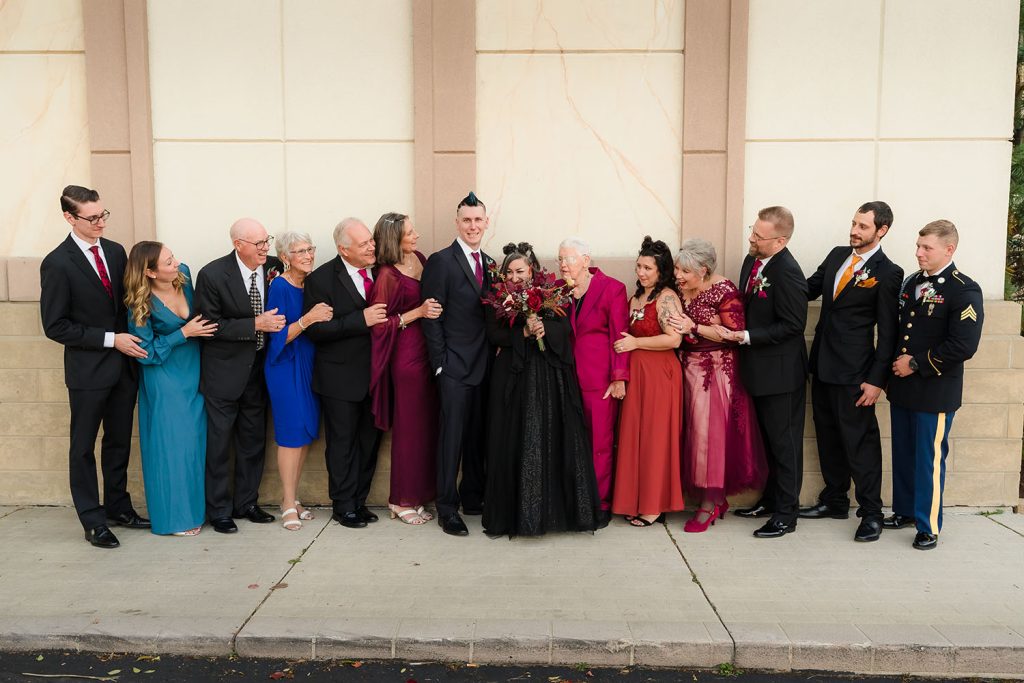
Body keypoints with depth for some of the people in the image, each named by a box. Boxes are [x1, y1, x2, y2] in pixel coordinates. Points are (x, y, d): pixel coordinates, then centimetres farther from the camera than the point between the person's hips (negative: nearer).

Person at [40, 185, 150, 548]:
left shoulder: (115, 251, 4)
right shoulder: (57, 263, -13)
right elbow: (55, 326, -13)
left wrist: (132, 338, 0)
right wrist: (110, 340, -17)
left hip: (124, 365, 6)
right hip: (87, 370, -6)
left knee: (119, 442, 17)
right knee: (83, 447, 9)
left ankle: (118, 507, 32)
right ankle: (92, 520, 20)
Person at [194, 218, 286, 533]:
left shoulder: (273, 267, -5)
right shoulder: (212, 275, -17)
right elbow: (210, 326, -16)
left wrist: (274, 321, -9)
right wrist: (255, 324, -23)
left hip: (257, 368, 5)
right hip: (224, 371, -5)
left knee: (253, 439, 15)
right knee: (219, 442, 7)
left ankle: (246, 502, 31)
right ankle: (219, 510, 22)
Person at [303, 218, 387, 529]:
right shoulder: (321, 279, -12)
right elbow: (315, 330, -18)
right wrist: (361, 319, -24)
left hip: (374, 372, 5)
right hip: (341, 376, -5)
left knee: (369, 440, 13)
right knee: (342, 443, 8)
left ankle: (359, 500, 29)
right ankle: (344, 506, 23)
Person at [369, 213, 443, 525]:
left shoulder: (420, 258, 8)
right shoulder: (387, 275, -13)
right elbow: (379, 325, -13)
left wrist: (431, 308, 3)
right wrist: (418, 312, -17)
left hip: (429, 350, 7)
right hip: (407, 355, -7)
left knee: (428, 423, 11)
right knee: (409, 426, 2)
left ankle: (420, 493, 25)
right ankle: (402, 500, 18)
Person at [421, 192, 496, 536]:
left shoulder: (490, 263, 13)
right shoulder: (440, 261, -6)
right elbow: (432, 317, -8)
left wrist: (497, 352, 2)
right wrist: (440, 363, -12)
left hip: (485, 364, 6)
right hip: (455, 365, -6)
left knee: (477, 434, 13)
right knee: (452, 435, -2)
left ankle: (473, 497, 27)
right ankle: (447, 508, 9)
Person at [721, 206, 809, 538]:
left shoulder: (787, 272, -23)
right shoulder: (751, 261, 4)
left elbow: (792, 326, -22)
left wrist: (747, 336, -23)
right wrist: (734, 330, 2)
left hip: (780, 371, -9)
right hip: (759, 369, 9)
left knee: (784, 443, 5)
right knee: (769, 439, 21)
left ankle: (785, 514, 18)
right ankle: (771, 499, 37)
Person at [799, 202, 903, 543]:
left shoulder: (887, 273, -9)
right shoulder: (837, 255, 10)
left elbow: (887, 332, -10)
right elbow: (809, 289, 15)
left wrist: (876, 380, -13)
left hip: (854, 371, -7)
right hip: (823, 363, 7)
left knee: (860, 440, 0)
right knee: (828, 436, 15)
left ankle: (871, 513, 13)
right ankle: (834, 501, 30)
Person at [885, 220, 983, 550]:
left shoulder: (964, 291, -12)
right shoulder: (911, 282, 9)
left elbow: (963, 346, -19)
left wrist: (916, 364, -16)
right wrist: (897, 363, 6)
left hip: (935, 391, -7)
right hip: (902, 387, 7)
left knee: (929, 458, 1)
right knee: (902, 454, 16)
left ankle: (929, 526, 14)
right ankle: (905, 511, 31)